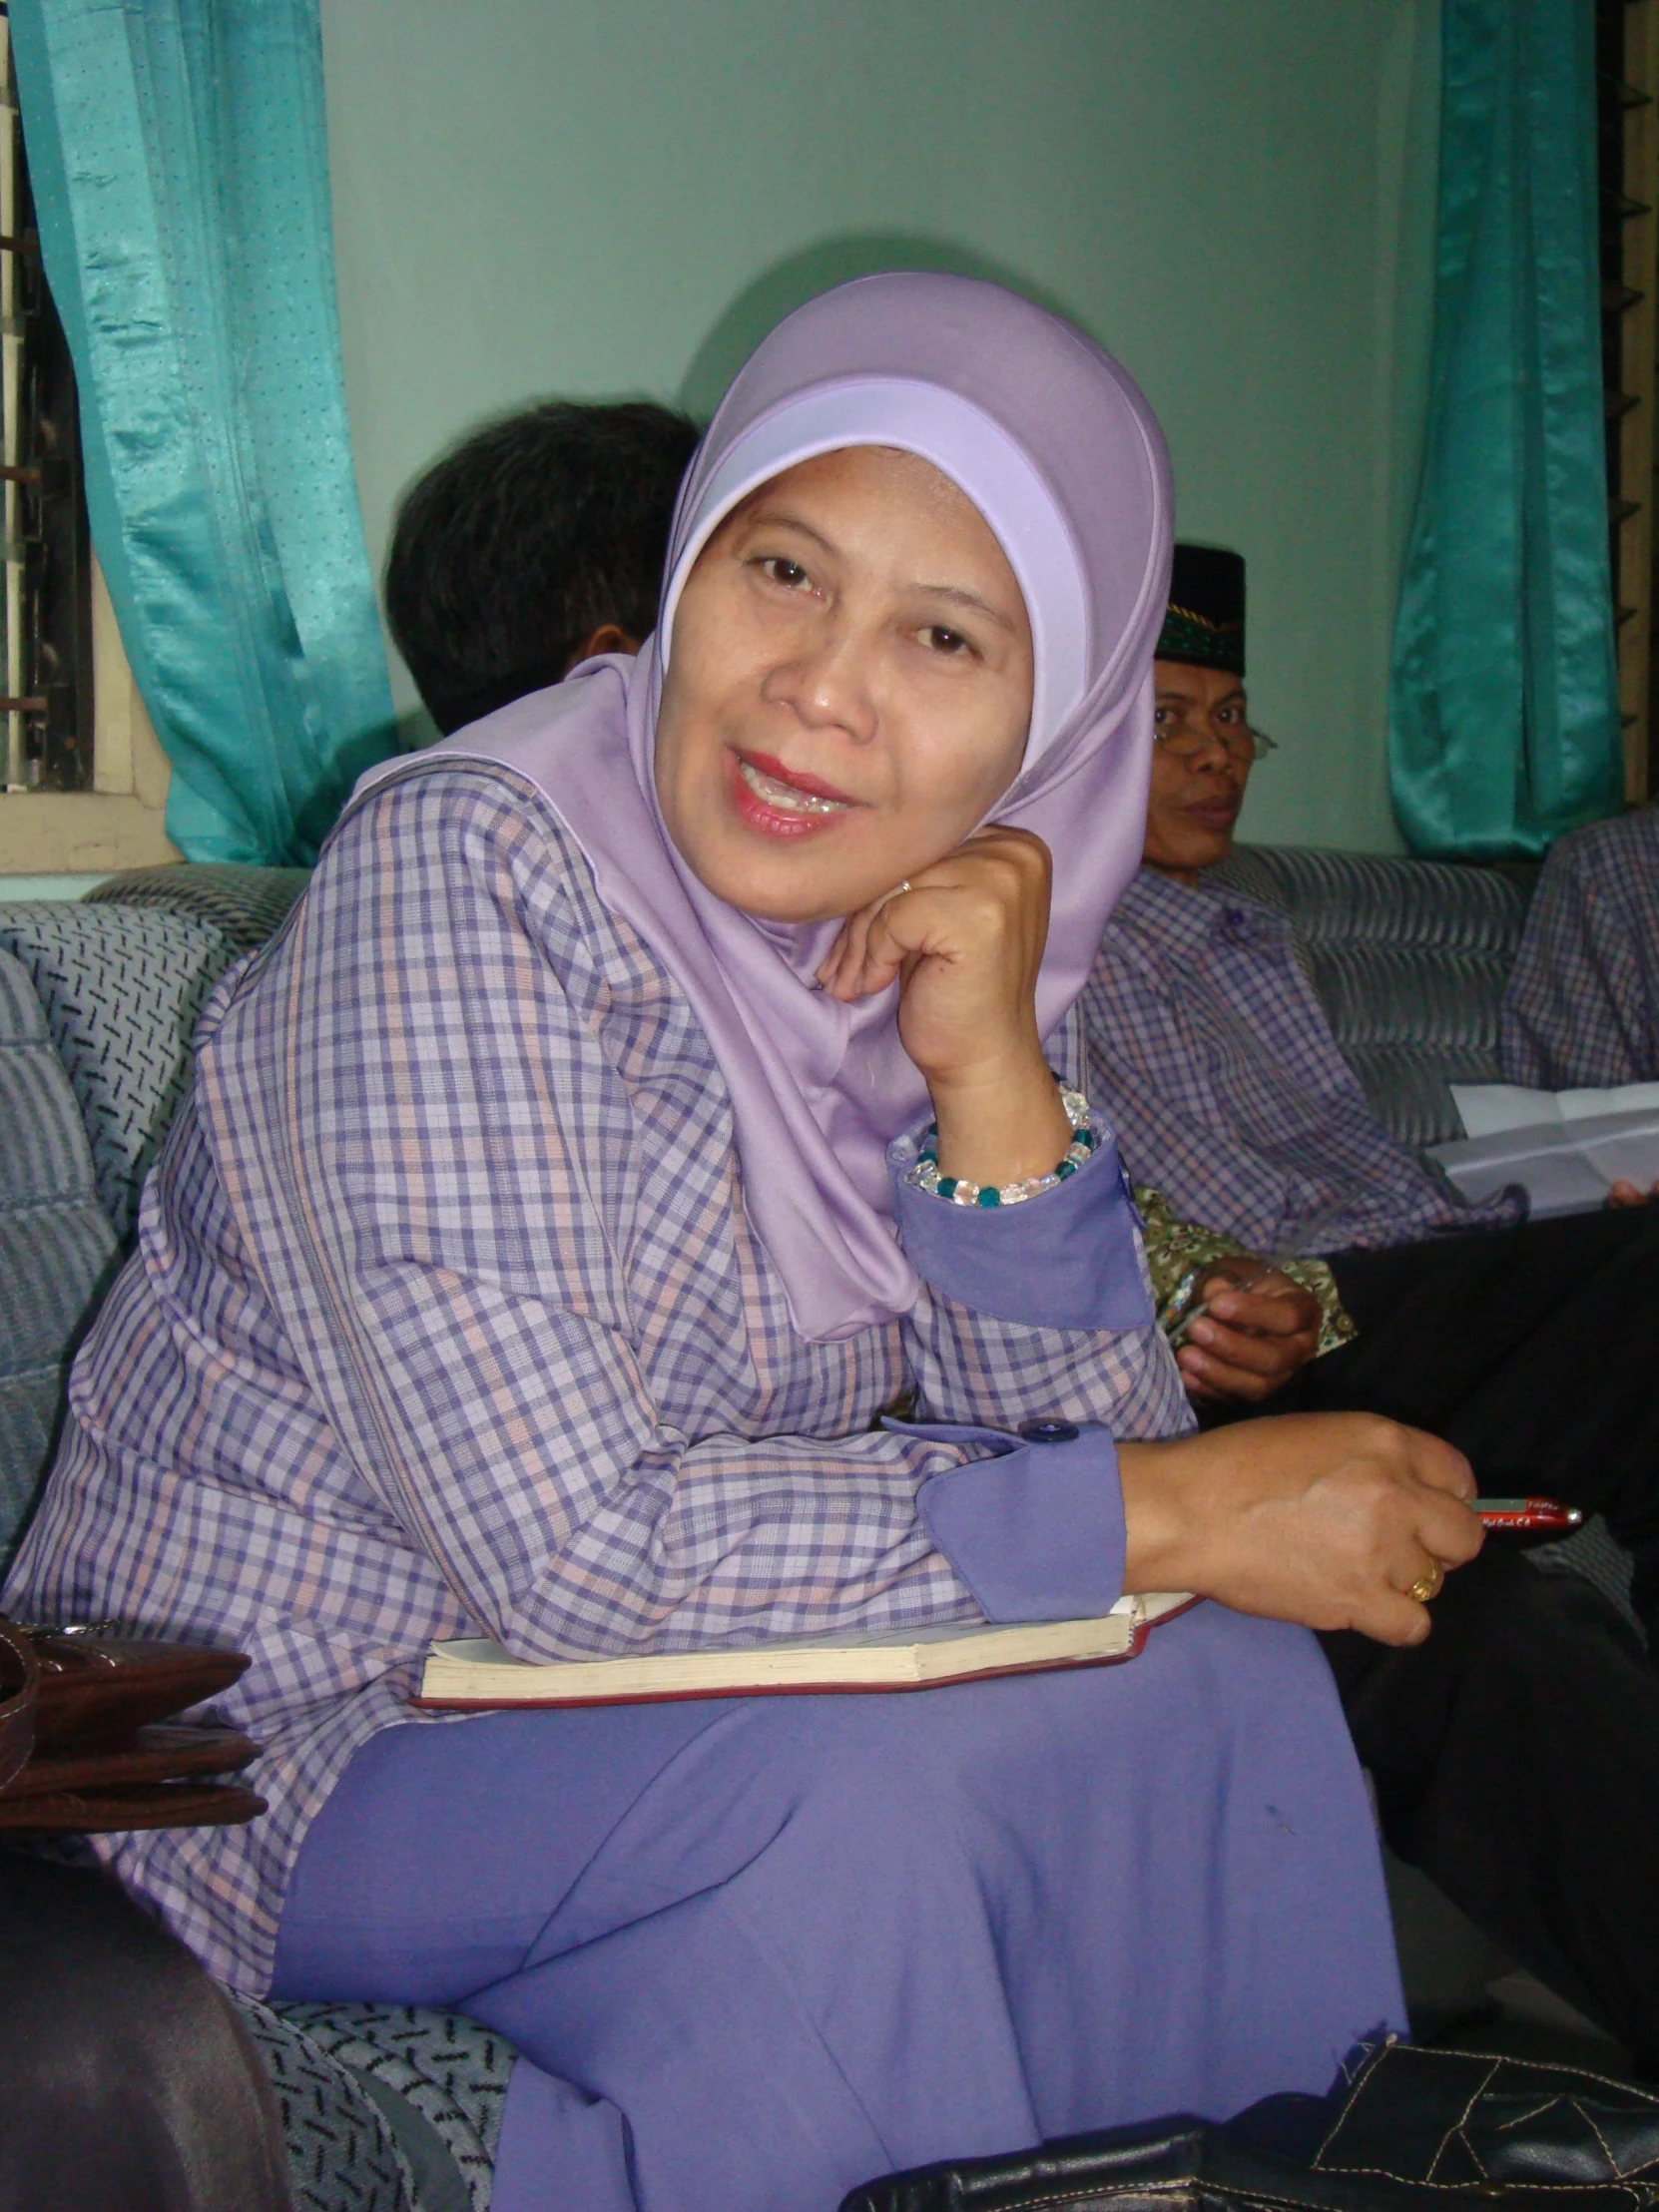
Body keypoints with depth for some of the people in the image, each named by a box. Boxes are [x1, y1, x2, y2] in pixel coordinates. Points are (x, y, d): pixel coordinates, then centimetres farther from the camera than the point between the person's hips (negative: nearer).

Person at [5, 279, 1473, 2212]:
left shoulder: (949, 938, -2)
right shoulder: (462, 870, -23)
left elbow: (1092, 1456, -4)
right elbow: (557, 1550, -29)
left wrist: (995, 1077, -21)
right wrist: (1177, 1513, -23)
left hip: (638, 1687, 7)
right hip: (282, 1742, -6)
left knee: (1223, 1670, -7)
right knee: (861, 1791, -29)